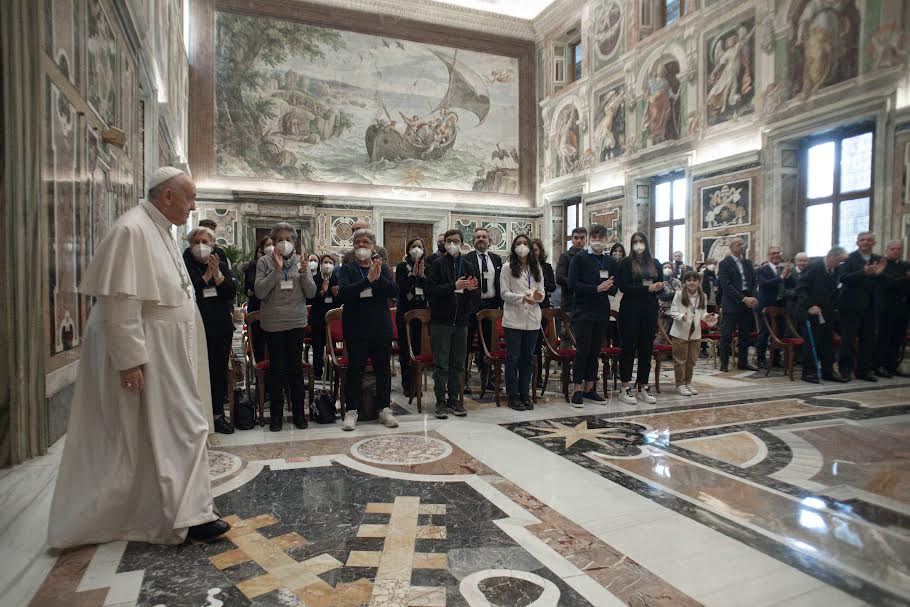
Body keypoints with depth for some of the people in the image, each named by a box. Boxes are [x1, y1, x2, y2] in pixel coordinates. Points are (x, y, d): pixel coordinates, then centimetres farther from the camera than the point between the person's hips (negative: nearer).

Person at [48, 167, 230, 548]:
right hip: (144, 356, -10)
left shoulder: (158, 230, 12)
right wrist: (129, 360, -23)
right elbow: (118, 301, -22)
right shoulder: (131, 230, -17)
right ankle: (188, 514, 6)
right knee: (173, 432, -4)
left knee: (173, 431, 16)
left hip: (167, 356, 10)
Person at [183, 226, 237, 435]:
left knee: (220, 370, 9)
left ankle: (218, 414, 20)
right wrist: (206, 276, -14)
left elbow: (232, 291, -2)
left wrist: (217, 274, -14)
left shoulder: (222, 265, 11)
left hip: (221, 326, 4)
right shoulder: (185, 265, 0)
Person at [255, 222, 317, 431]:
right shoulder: (265, 262, -1)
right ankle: (276, 414, 17)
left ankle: (298, 412, 19)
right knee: (277, 369, 5)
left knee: (295, 367, 7)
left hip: (297, 321, 2)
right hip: (273, 323, -1)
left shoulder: (300, 261, 5)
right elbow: (260, 292, -10)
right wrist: (277, 270, -18)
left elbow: (311, 293, 2)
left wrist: (304, 274, -16)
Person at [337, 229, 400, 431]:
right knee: (355, 369, 1)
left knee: (383, 368, 8)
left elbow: (394, 292, -5)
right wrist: (368, 279, -23)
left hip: (381, 327, 2)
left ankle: (384, 408, 19)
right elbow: (343, 292, -15)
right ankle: (351, 410, 12)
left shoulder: (383, 268, 8)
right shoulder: (347, 269, 2)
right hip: (356, 328, -2)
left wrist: (378, 277, -20)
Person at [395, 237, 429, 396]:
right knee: (405, 349, -1)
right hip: (405, 311, -2)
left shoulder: (427, 268, 8)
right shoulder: (402, 267, 2)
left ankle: (415, 383, 14)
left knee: (418, 347, 3)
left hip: (422, 311, 2)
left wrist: (422, 276, -11)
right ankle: (407, 385, 8)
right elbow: (400, 288, -9)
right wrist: (413, 274, -14)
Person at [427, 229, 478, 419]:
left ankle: (454, 399, 20)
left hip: (461, 321, 4)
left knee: (458, 364, 9)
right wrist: (454, 286, -22)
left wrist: (471, 288, -11)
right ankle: (441, 401, 10)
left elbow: (476, 296, 11)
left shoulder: (468, 266, 11)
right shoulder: (437, 264, -1)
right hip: (441, 320, -4)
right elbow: (432, 290, -13)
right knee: (441, 364, 0)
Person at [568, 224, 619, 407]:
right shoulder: (579, 257, -2)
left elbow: (614, 289, 10)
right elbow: (572, 284, -11)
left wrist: (607, 287, -13)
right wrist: (596, 289, -16)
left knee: (595, 351, 9)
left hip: (602, 312, 5)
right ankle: (578, 390, 2)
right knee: (582, 351, -5)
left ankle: (589, 388, 17)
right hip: (583, 311, -5)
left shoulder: (611, 261, 12)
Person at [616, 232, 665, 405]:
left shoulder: (655, 263, 13)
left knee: (646, 348, 7)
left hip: (650, 310, 4)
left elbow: (661, 285, 15)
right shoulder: (626, 263, 0)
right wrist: (647, 288, -17)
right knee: (629, 347, -1)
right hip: (631, 309, -4)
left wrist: (660, 287, -9)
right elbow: (623, 287, -11)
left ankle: (643, 387, 15)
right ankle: (625, 388, 5)